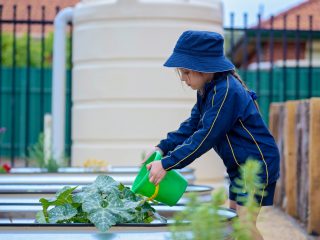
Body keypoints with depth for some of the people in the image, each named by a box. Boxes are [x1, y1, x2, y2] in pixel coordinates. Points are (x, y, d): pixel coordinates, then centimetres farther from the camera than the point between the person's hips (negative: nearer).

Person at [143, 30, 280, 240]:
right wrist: (162, 148, -6)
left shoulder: (226, 92, -26)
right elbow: (192, 126, 8)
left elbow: (205, 137, -28)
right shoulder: (208, 90, 6)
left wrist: (167, 164, -27)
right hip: (240, 167, 10)